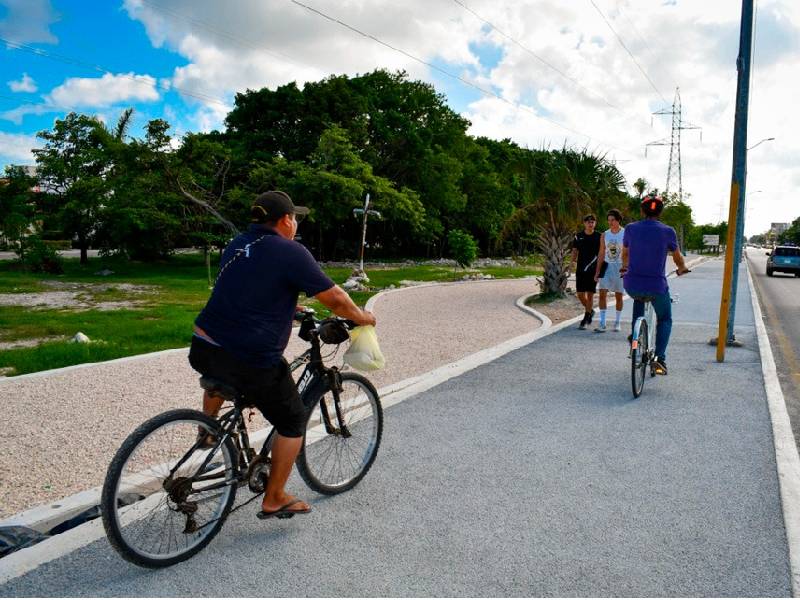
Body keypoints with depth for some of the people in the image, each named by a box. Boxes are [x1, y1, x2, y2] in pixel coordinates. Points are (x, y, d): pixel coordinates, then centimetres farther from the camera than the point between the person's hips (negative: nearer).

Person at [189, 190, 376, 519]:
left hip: (202, 351, 7)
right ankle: (274, 500, 23)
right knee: (293, 422, 14)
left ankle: (207, 430, 47)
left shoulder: (236, 245, 15)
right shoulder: (290, 252, -8)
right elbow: (335, 298, -7)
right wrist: (362, 317, 12)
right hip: (252, 363, -7)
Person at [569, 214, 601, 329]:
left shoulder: (599, 237, 0)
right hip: (580, 269, 2)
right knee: (580, 294, 3)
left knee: (590, 294, -1)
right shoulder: (578, 236, 5)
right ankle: (590, 311, 30)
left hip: (593, 269, -2)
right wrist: (572, 261, -6)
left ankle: (585, 319, 7)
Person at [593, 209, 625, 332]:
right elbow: (601, 254, 9)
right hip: (607, 266, 3)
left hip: (620, 267, -2)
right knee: (602, 293, -8)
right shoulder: (605, 235, 6)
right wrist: (597, 271, 6)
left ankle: (617, 322, 19)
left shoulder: (626, 234, -4)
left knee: (618, 295, 6)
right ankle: (602, 323, -7)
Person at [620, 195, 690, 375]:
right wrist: (682, 269, 35)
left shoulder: (630, 228, -1)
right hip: (657, 286, -2)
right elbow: (678, 257, 12)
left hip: (632, 286, 2)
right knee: (665, 320, 21)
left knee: (638, 299, 38)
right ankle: (660, 358, 5)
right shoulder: (667, 231, -5)